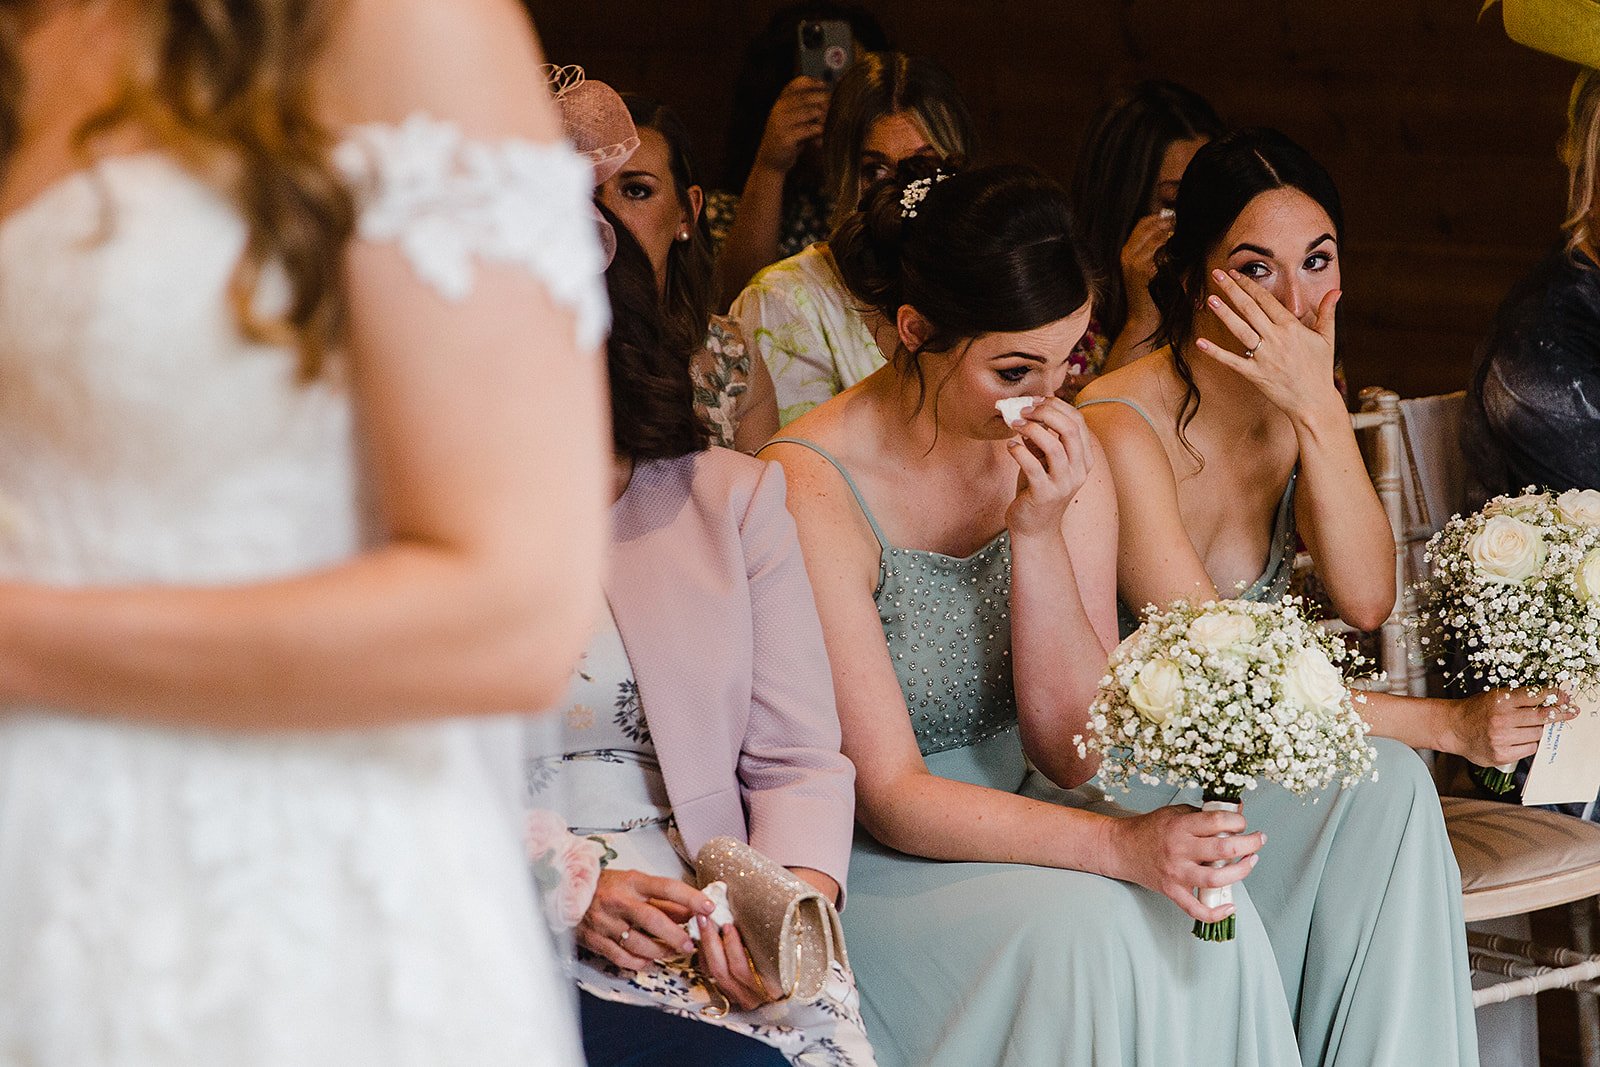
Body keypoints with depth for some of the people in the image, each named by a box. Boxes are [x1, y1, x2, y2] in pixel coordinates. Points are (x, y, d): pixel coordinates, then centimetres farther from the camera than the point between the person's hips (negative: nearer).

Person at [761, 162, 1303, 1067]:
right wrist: (1121, 845, -32)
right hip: (860, 861, -5)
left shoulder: (1060, 459, -2)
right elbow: (889, 798, -21)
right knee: (1082, 925, -31)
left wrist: (1038, 534, -18)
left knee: (1202, 913, -24)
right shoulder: (815, 488, -19)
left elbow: (1077, 752, -6)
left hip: (1004, 821, 5)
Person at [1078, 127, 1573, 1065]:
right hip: (1132, 775, -6)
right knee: (1380, 783, -26)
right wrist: (1446, 725, -19)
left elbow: (1368, 603, -11)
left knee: (1387, 791, -25)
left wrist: (1321, 410, -22)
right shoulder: (1122, 430, -19)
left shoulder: (1299, 412, 4)